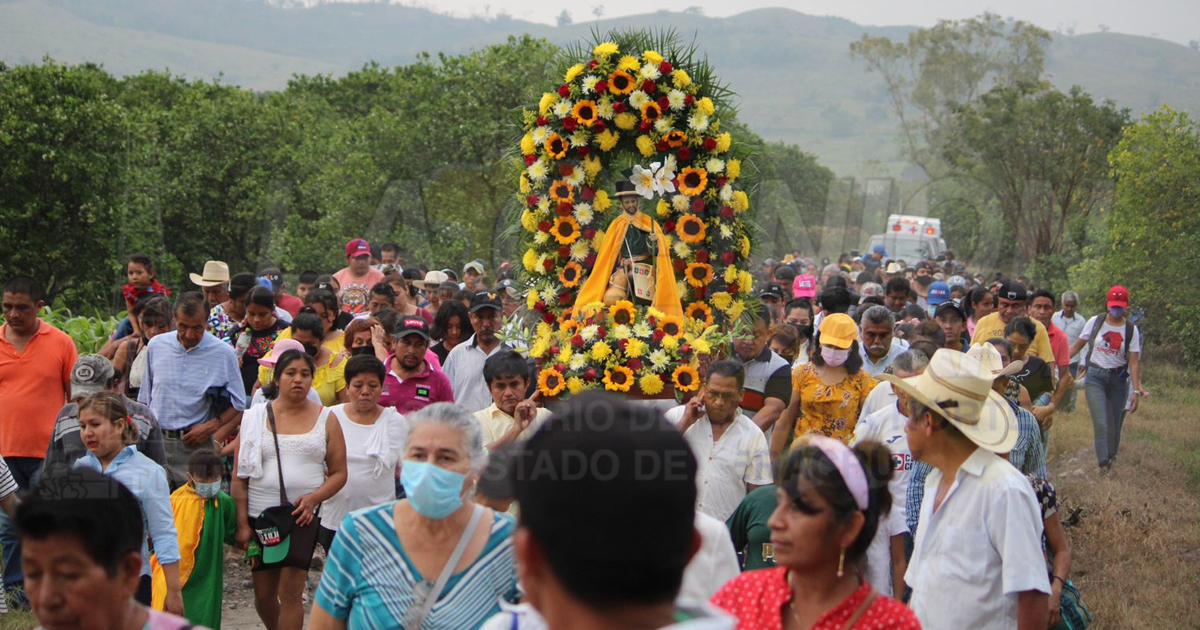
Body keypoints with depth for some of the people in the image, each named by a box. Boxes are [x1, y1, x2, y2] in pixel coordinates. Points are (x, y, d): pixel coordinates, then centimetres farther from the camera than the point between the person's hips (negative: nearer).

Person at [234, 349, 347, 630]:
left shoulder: (325, 420, 4)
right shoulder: (255, 417, 4)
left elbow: (339, 473, 3)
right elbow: (239, 475, 3)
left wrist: (313, 498, -14)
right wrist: (242, 523, -3)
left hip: (302, 515, -2)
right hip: (260, 515, 2)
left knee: (290, 593, -8)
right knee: (263, 594, 10)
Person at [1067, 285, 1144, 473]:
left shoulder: (1131, 330, -2)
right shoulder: (1095, 322, -2)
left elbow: (1134, 362, -4)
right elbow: (1077, 346, 6)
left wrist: (1136, 391, -10)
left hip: (1118, 379, 1)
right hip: (1095, 376, -1)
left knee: (1114, 424, 7)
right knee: (1100, 423, -12)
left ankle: (1110, 458, 26)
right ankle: (1103, 464, -12)